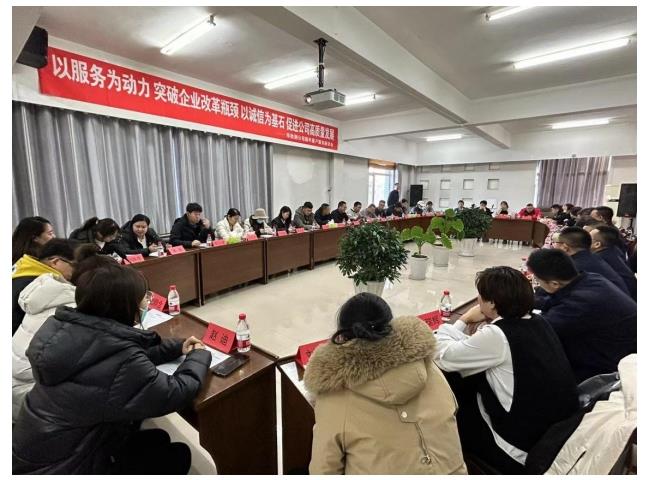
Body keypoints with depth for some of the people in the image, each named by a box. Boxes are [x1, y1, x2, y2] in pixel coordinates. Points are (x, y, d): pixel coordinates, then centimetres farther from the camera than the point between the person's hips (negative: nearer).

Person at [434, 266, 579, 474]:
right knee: (465, 386, 15)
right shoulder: (538, 322, -3)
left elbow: (443, 356, -20)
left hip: (526, 453, -7)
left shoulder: (497, 335, -29)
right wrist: (483, 324, -3)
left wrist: (463, 320, -10)